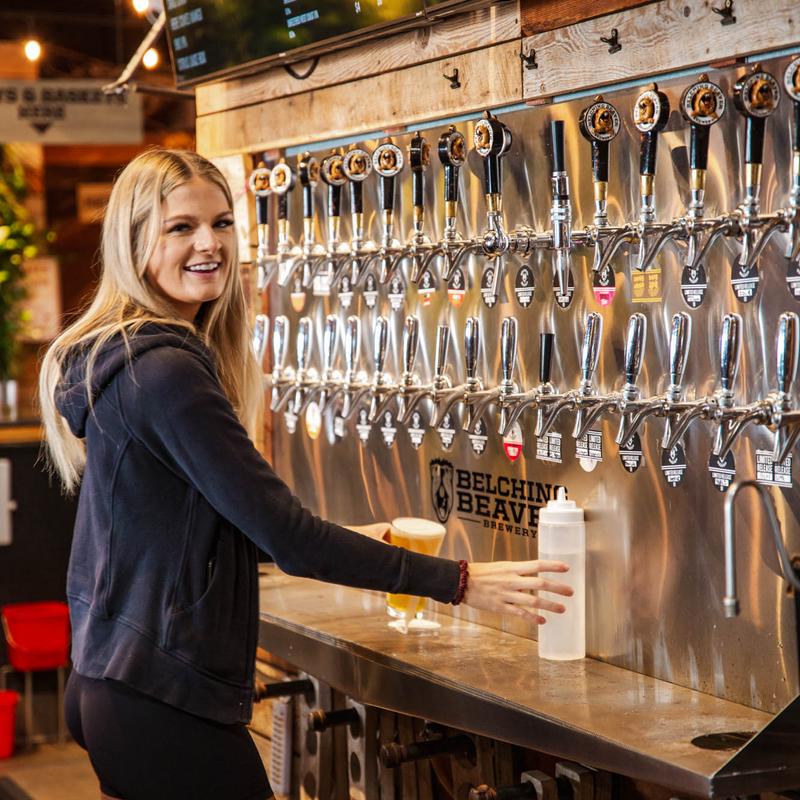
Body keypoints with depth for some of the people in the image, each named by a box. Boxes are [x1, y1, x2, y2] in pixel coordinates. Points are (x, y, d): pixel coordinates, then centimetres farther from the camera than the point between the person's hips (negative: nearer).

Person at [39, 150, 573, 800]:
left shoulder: (119, 356, 12)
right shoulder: (163, 371, -19)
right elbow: (287, 537, -21)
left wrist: (350, 546, 16)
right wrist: (461, 583, -18)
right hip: (166, 698, -10)